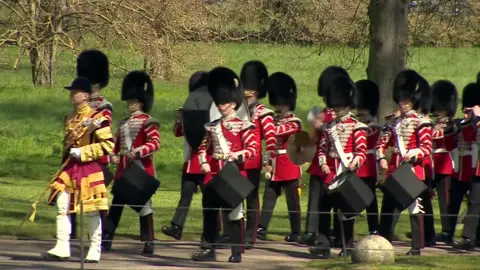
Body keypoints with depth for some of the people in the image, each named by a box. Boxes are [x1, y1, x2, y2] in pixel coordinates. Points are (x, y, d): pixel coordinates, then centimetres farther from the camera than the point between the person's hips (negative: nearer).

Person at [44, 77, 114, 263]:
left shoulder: (97, 118, -10)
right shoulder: (70, 119, 12)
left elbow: (108, 145, -14)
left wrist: (82, 152, -16)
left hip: (90, 168, -7)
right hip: (70, 168, 7)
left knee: (92, 210, 0)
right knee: (62, 205, -3)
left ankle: (95, 250, 8)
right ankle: (62, 247, -1)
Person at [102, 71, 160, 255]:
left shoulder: (148, 122, -7)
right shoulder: (123, 123, 15)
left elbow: (155, 143, -18)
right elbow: (117, 143, 22)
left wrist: (137, 152, -29)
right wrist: (113, 155, 2)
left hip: (141, 170, -7)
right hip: (123, 170, 7)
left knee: (143, 204, -2)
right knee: (117, 203, 7)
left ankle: (149, 243, 3)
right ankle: (106, 239, 10)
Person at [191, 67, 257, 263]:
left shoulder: (243, 126, -3)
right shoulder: (212, 127, 12)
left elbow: (253, 148, -8)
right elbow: (204, 147, 19)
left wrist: (239, 155, -25)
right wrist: (204, 162, 1)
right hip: (213, 175, 5)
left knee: (235, 213, -1)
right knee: (209, 211, 5)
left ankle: (237, 252, 3)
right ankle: (208, 249, 12)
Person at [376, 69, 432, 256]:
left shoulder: (421, 123, -5)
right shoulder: (396, 123, 14)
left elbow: (427, 147, -11)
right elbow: (382, 143, 15)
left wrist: (414, 153, -28)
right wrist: (381, 158, -3)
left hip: (413, 169, -7)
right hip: (394, 169, 7)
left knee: (414, 207, -3)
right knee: (388, 206, 9)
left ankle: (417, 246, 0)